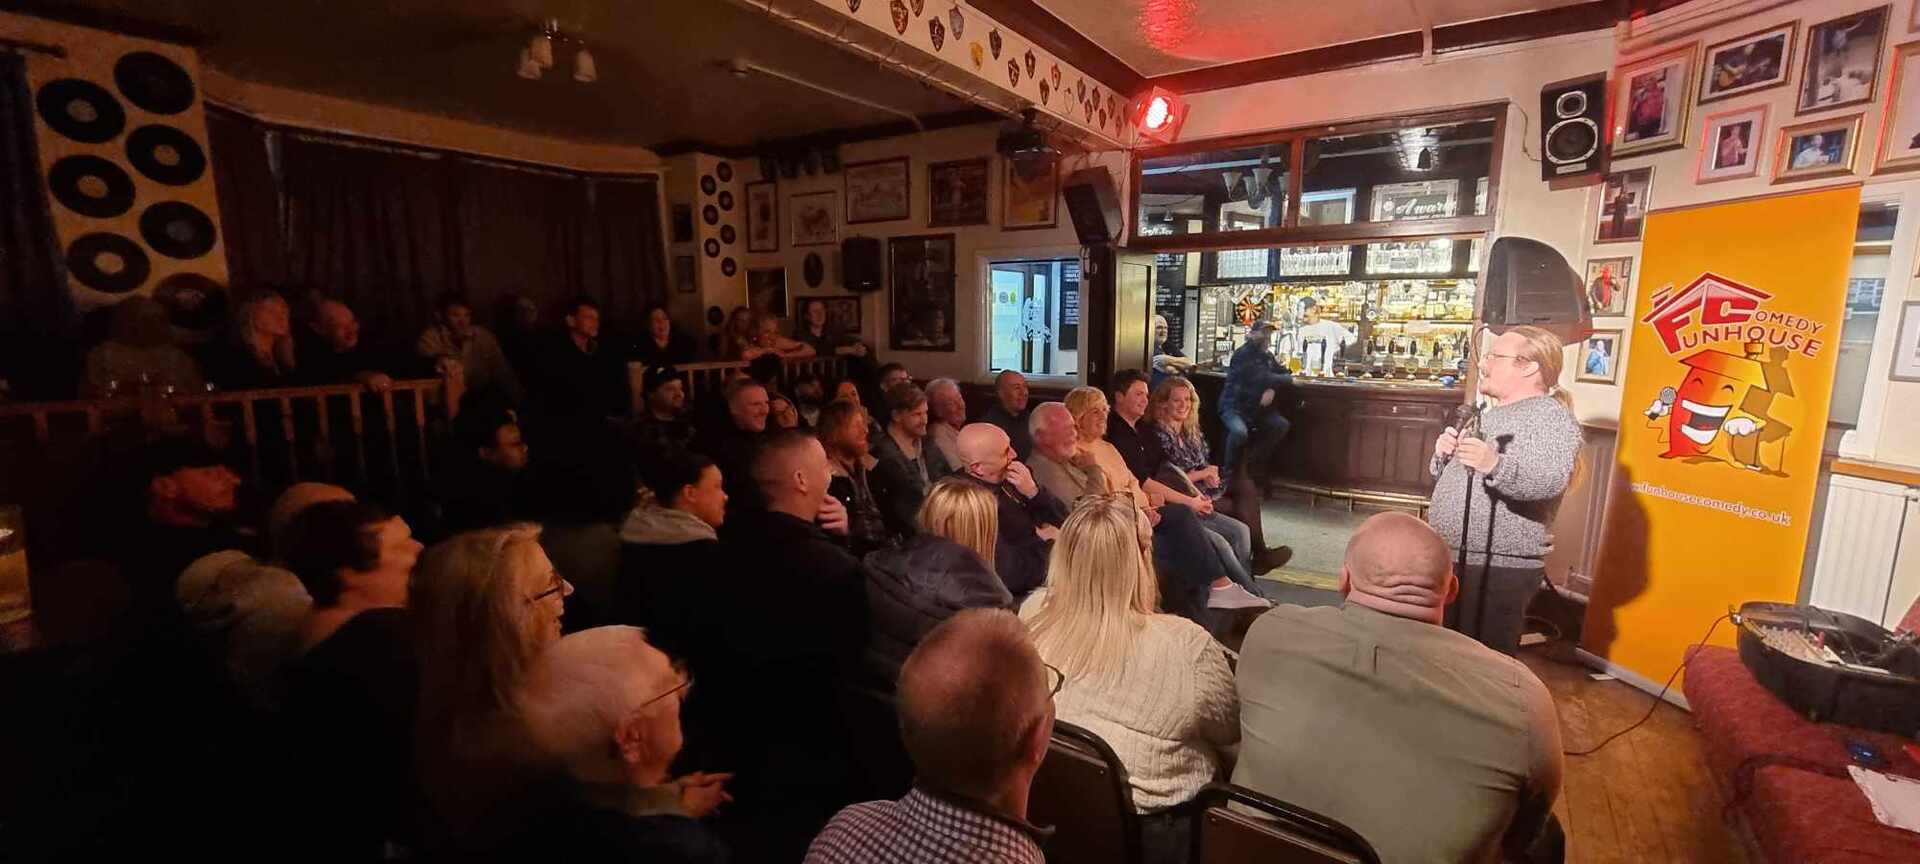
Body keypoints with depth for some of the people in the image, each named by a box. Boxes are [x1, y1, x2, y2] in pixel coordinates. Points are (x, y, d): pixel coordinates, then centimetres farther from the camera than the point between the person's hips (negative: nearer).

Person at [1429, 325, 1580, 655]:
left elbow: (1552, 479, -28)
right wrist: (1443, 456, 2)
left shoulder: (1550, 416, -10)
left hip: (1499, 568, -9)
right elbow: (1452, 481, 23)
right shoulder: (1489, 415, 18)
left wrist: (1496, 465, -45)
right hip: (1451, 560, 9)